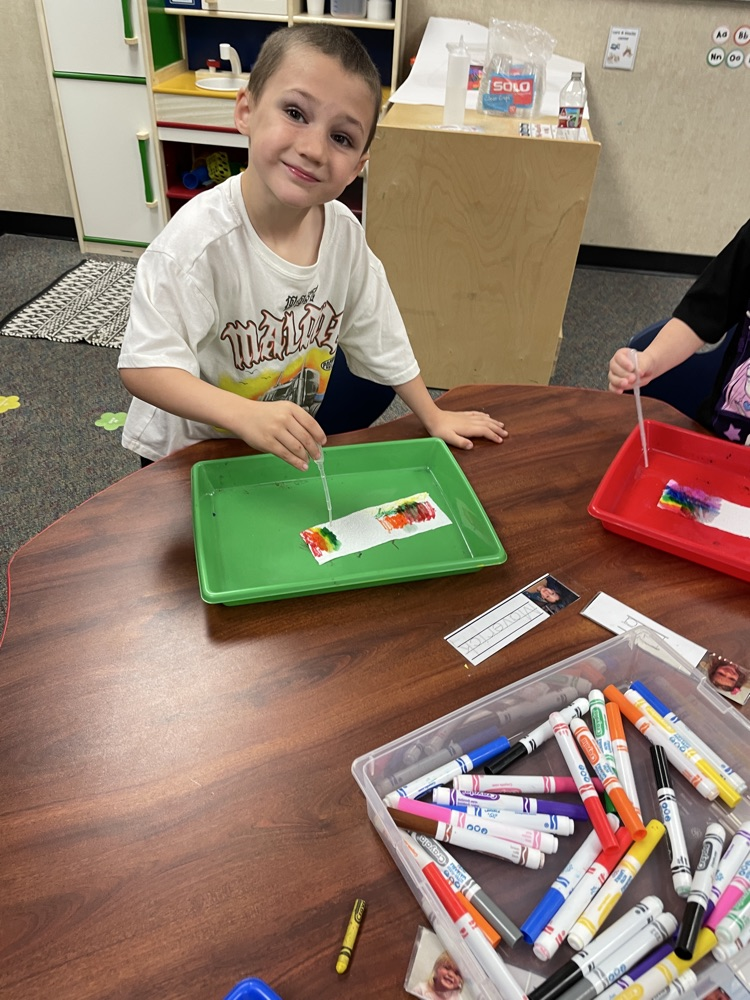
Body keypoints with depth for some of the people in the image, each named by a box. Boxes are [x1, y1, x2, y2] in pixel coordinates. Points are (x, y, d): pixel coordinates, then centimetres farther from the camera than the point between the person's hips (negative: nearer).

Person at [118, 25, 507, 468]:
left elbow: (381, 338, -1)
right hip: (185, 454, -5)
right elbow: (144, 367, -30)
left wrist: (434, 418, 6)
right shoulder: (198, 240, -30)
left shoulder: (344, 232, -13)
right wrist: (247, 416, -45)